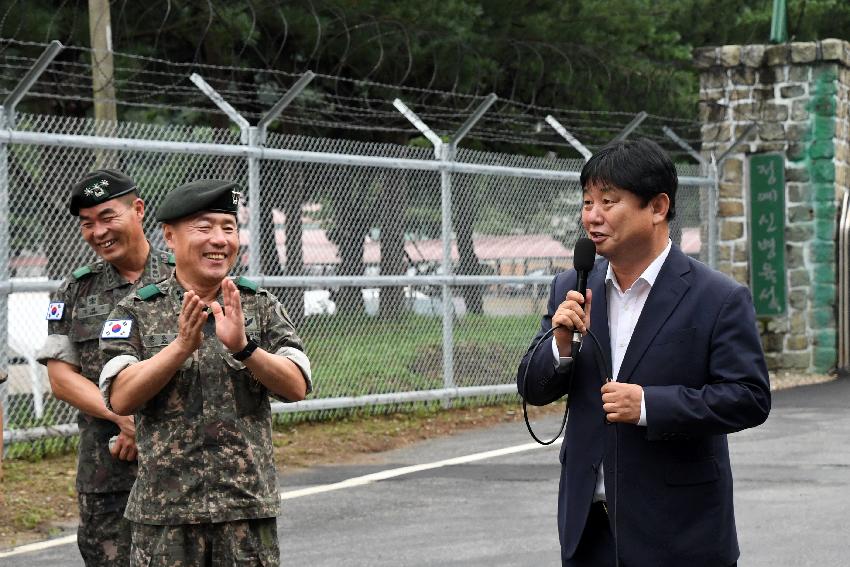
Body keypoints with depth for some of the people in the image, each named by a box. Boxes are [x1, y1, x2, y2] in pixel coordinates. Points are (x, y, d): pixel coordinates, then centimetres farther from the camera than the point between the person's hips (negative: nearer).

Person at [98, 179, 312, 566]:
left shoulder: (261, 306, 6)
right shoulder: (137, 312, 2)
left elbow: (297, 387, -4)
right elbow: (120, 399, -10)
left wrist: (243, 347, -20)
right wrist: (182, 345, -21)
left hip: (249, 504, 1)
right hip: (165, 508, -1)